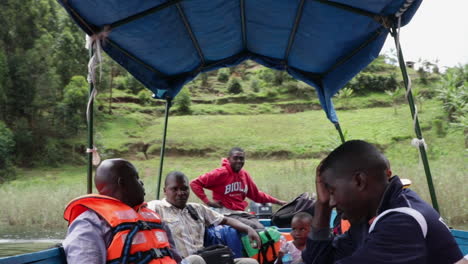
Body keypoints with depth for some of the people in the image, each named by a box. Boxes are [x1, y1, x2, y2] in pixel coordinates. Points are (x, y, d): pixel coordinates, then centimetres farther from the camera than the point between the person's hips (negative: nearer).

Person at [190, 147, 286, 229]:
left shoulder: (244, 174, 12)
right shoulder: (221, 173, -8)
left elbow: (256, 194, 24)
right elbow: (195, 183, -8)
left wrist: (277, 201, 22)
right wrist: (207, 201, -13)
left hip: (243, 213, 6)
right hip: (227, 214, -6)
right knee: (253, 227, -22)